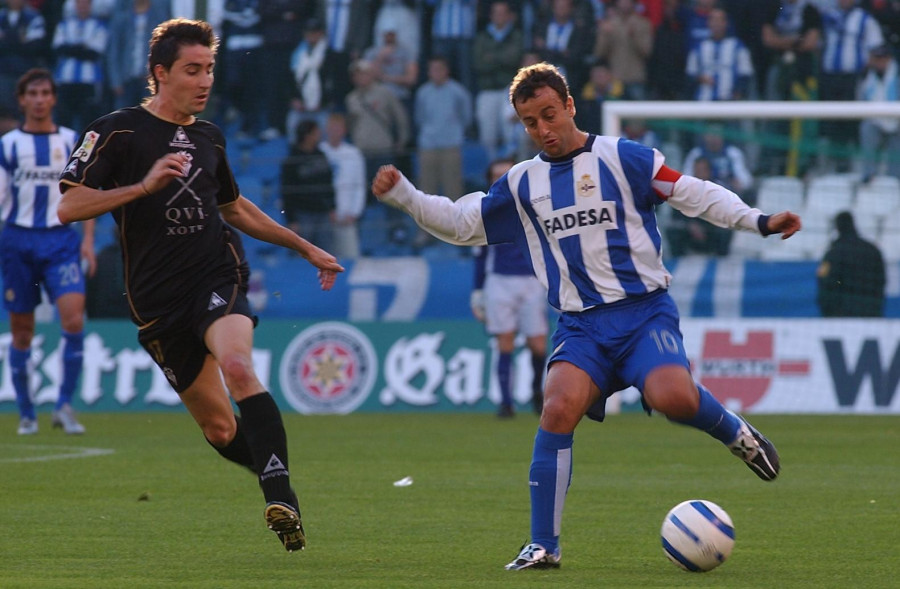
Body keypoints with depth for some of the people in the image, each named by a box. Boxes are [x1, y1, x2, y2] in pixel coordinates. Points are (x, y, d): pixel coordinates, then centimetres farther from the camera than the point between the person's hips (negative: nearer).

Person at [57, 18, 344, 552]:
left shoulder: (209, 138, 14)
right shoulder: (117, 133, -2)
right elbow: (68, 207, -12)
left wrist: (305, 248, 32)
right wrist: (144, 185, -22)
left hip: (218, 276, 1)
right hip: (159, 301, -1)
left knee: (238, 368, -30)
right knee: (219, 428, 1)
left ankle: (282, 496, -38)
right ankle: (275, 476, 27)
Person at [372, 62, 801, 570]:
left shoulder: (621, 157, 1)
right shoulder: (522, 184, 13)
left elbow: (694, 193, -2)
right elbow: (460, 223, 19)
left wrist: (758, 222, -12)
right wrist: (401, 194, 6)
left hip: (645, 309, -3)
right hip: (582, 323, 3)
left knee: (672, 397, -30)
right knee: (560, 408, -22)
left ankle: (736, 433, 5)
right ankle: (544, 546, -14)